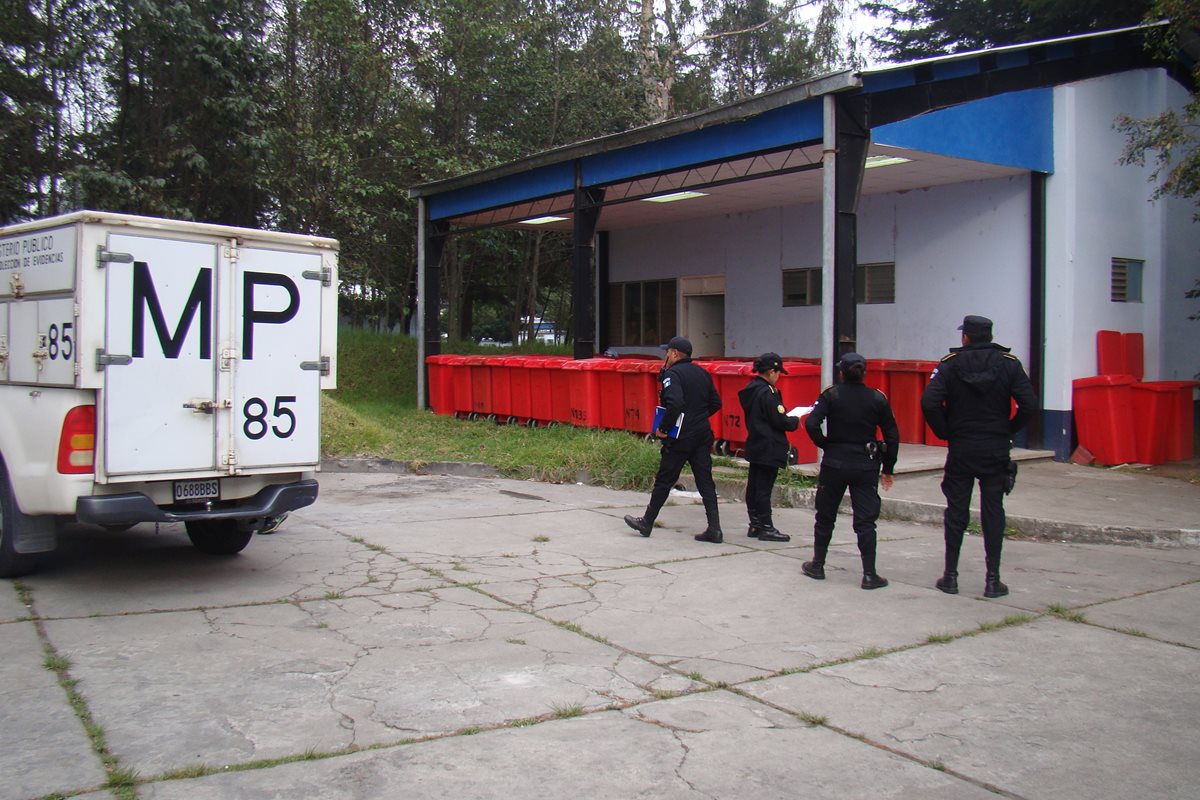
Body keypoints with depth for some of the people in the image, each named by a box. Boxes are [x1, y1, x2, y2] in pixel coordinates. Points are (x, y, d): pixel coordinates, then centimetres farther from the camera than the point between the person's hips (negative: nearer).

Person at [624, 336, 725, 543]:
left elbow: (675, 404, -27)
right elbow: (716, 403, 15)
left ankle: (647, 522, 20)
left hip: (679, 439, -6)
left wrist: (662, 428, -17)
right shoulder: (702, 373, 11)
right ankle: (714, 529, 1)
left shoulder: (673, 374, -12)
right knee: (705, 481, 6)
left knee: (664, 480, 6)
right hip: (702, 436, 6)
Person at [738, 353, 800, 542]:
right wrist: (795, 421, 1)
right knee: (764, 488, -5)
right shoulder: (767, 392, -17)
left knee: (753, 486, 11)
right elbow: (780, 421, -18)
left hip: (755, 446, 9)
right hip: (769, 448, -9)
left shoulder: (750, 390, 10)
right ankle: (766, 528, 0)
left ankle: (755, 525, 19)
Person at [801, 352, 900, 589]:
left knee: (825, 516, 14)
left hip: (834, 463, 0)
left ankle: (817, 565, 23)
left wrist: (825, 444, 0)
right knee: (865, 521, 3)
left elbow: (811, 424, -17)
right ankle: (869, 574, 1)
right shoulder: (878, 398, 0)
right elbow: (892, 436, 2)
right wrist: (888, 469, 10)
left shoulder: (831, 395, -5)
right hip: (866, 466, 1)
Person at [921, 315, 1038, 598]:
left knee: (956, 511, 7)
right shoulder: (1009, 364, -1)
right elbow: (1029, 404, -10)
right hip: (996, 450, 0)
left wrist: (945, 433, -2)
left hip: (960, 449, 0)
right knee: (993, 512, 6)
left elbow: (929, 402, -15)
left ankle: (950, 576, 12)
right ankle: (992, 580, 6)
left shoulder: (950, 364, -4)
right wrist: (1008, 431, 4)